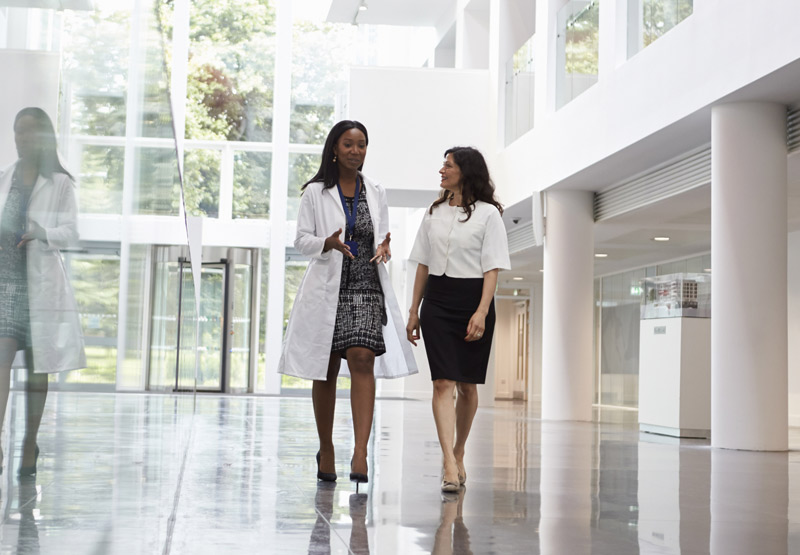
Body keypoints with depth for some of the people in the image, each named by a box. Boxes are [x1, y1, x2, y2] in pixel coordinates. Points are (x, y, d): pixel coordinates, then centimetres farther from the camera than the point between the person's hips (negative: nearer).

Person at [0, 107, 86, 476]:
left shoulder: (59, 183, 2)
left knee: (36, 365, 5)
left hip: (39, 280, -2)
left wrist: (43, 233, -21)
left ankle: (30, 444, 16)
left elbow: (71, 231, -2)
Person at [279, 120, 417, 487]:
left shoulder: (375, 194, 13)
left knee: (362, 360, -17)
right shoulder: (316, 193, 5)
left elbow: (381, 239, 15)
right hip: (327, 288, -1)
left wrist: (383, 248, -8)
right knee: (326, 371, 5)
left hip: (366, 287, 1)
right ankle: (326, 449, 21)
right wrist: (329, 243, -17)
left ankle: (360, 453, -22)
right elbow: (301, 240, 3)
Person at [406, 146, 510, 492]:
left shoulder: (487, 213, -1)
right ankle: (449, 465, -17)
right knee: (443, 382, -10)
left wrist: (481, 312, -17)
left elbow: (492, 269, -7)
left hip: (473, 301, -3)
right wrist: (414, 311, 12)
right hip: (437, 302, 3)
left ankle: (459, 454, 25)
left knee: (467, 385, 6)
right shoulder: (434, 213, 13)